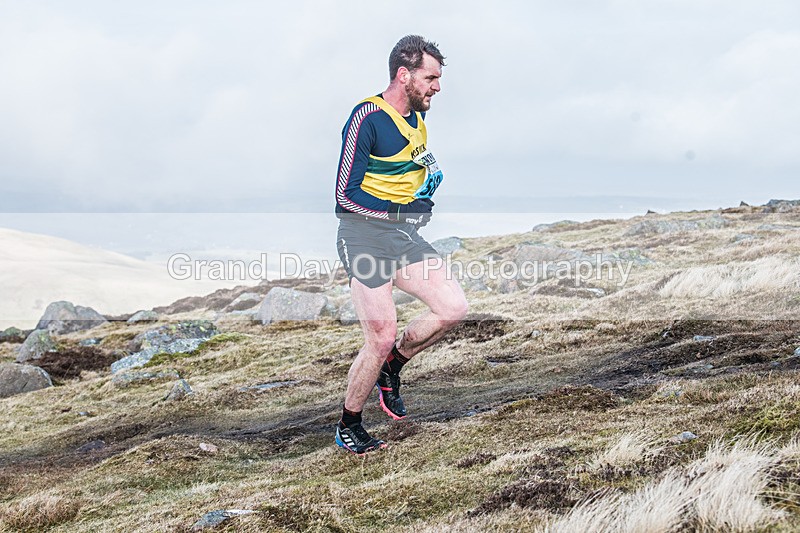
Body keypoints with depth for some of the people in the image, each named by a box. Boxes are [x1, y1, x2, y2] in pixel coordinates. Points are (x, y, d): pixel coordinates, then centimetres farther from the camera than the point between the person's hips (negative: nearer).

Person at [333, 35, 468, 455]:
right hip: (364, 234, -8)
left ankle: (391, 367, 17)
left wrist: (430, 173, 9)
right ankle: (347, 427, 12)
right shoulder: (367, 118, -13)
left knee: (453, 308, -7)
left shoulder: (418, 116, 12)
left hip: (405, 237, 8)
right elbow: (346, 194, -13)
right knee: (382, 338, -8)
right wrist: (401, 209, -13)